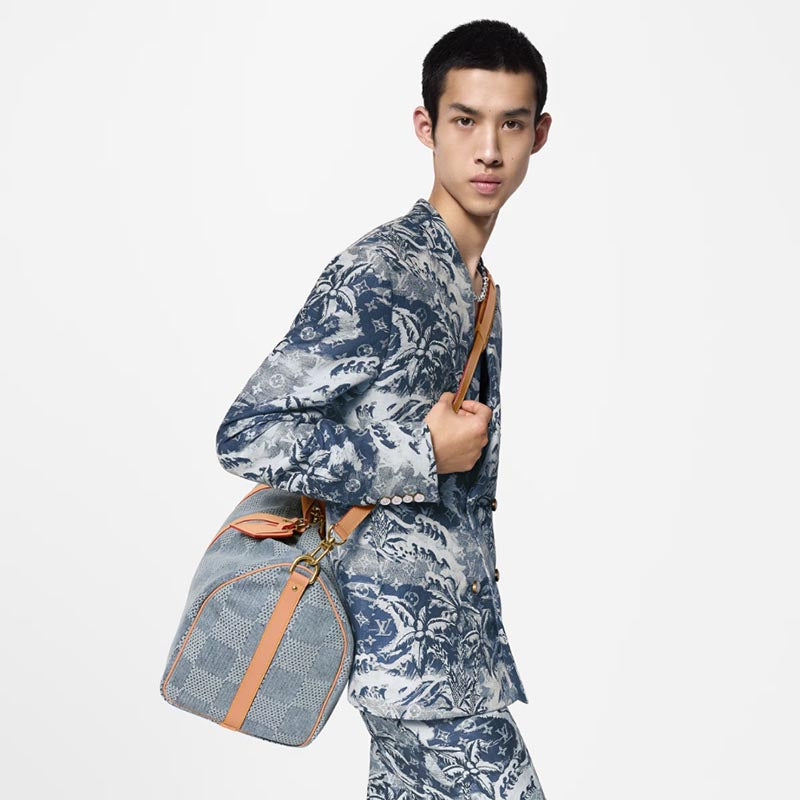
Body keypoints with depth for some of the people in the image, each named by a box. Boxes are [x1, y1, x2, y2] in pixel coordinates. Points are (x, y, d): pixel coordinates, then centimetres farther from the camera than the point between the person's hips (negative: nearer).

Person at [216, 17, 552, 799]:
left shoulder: (479, 285, 14)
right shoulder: (377, 274, -15)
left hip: (459, 631, 9)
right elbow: (246, 435, -19)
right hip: (415, 643, -9)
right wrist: (423, 457, -20)